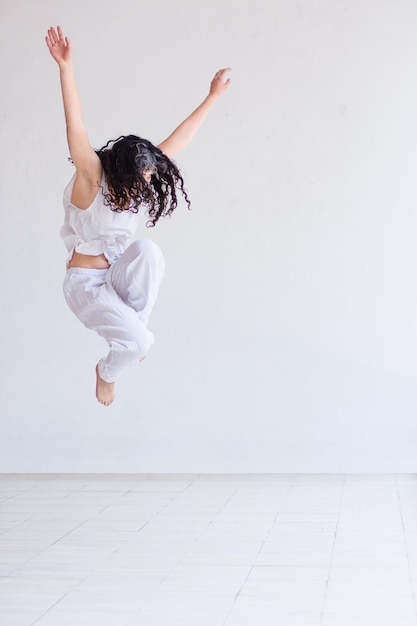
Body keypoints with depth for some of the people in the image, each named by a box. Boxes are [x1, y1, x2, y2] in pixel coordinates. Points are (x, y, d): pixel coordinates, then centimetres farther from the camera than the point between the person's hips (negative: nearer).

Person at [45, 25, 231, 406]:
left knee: (149, 250, -30)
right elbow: (76, 129, -31)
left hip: (120, 277, 5)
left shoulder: (139, 181, -2)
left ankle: (134, 327, -12)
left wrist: (213, 97, 4)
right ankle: (107, 372, 10)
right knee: (139, 343, -25)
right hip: (85, 282, -5)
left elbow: (178, 140, 2)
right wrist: (66, 66, -41)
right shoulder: (92, 182, -18)